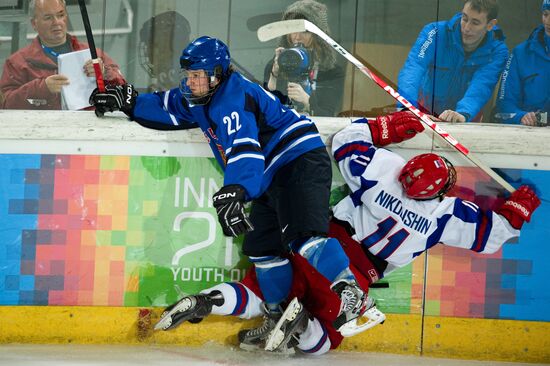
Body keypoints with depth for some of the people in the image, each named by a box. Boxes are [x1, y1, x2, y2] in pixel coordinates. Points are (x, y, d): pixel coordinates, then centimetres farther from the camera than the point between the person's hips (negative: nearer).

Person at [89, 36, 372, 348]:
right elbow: (167, 108, 28)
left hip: (300, 162, -11)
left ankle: (350, 291, -36)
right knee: (261, 246, 10)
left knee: (301, 232, -29)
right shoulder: (201, 99, 11)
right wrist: (129, 102, 16)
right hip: (274, 179, 11)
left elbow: (244, 149, -36)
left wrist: (234, 192, -50)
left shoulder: (232, 100, -21)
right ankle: (279, 319, 17)